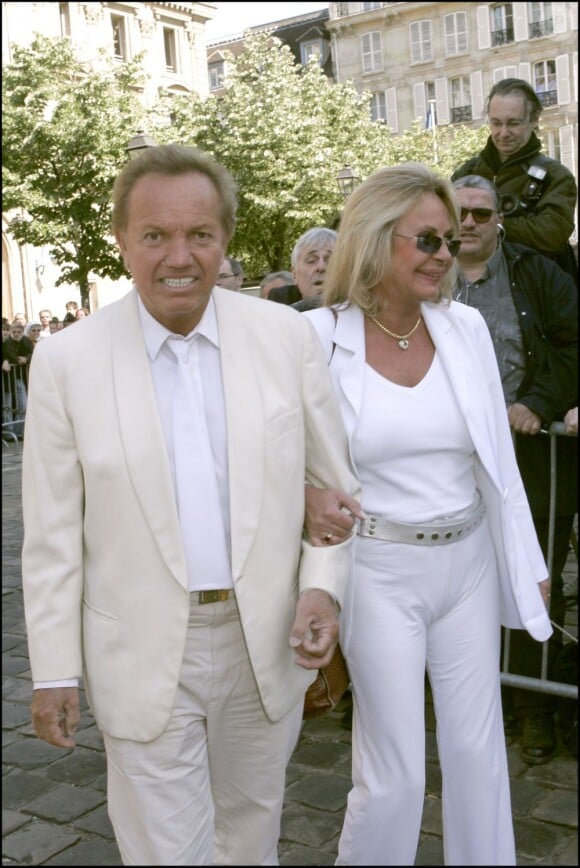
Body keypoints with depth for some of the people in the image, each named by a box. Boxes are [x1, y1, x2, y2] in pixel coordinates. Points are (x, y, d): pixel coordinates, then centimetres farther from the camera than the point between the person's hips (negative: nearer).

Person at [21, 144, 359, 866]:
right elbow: (52, 534, -4)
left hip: (267, 643, 2)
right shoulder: (66, 360, -9)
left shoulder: (287, 335, -4)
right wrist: (54, 671, -3)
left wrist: (323, 584, -11)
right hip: (144, 656, -2)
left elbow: (331, 479, 3)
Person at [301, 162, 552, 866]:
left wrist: (528, 563, 10)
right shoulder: (319, 336, -10)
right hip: (380, 569, -4)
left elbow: (496, 457, 6)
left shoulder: (466, 328, 1)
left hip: (468, 563, 4)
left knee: (479, 751, 15)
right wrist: (310, 496, -26)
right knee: (394, 773, 4)